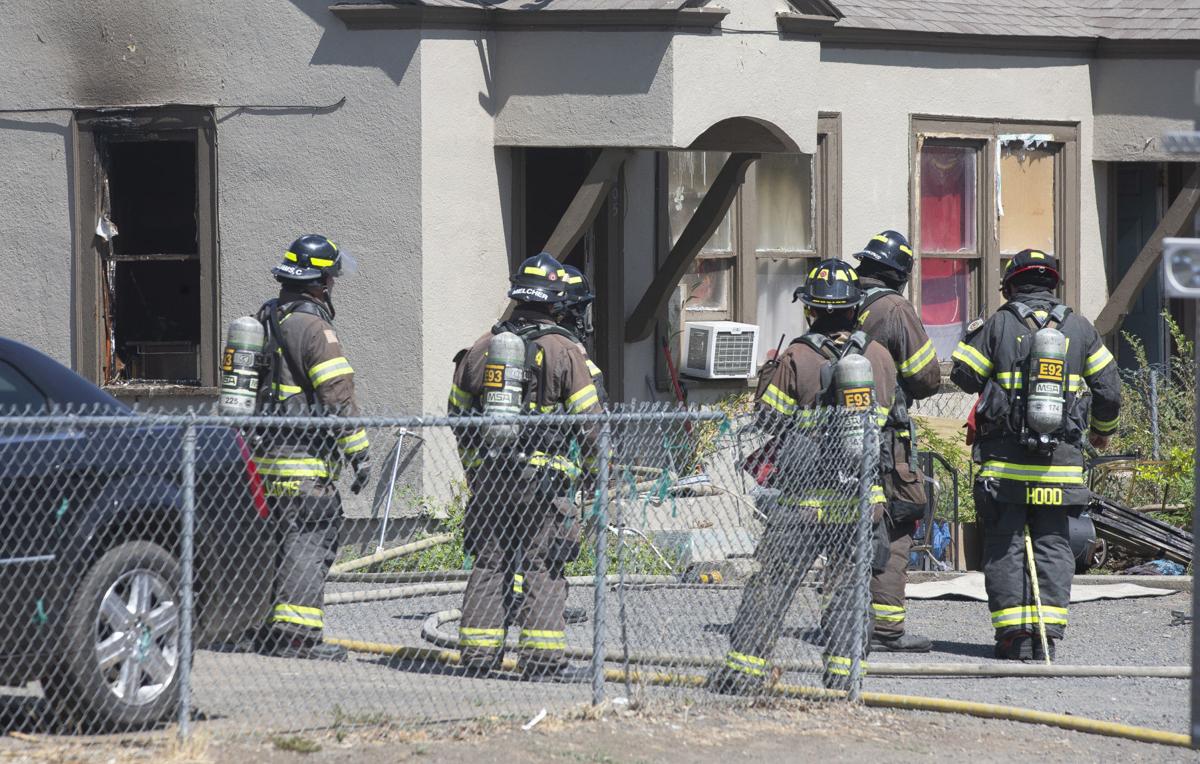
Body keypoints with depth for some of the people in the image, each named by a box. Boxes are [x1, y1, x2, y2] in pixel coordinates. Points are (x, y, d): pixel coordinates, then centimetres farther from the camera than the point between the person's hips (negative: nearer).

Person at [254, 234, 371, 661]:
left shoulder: (265, 321, 15)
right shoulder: (313, 329, -13)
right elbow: (339, 397, -17)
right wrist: (359, 452, -13)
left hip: (266, 454, 9)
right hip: (305, 463, -9)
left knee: (277, 543, 15)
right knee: (308, 544, -7)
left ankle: (267, 632, 19)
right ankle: (297, 633, -11)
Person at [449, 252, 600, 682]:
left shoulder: (481, 348, 8)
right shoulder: (563, 352, -6)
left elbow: (459, 415, 15)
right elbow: (589, 419, -4)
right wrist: (587, 466, 13)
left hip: (488, 479, 4)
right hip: (545, 478, -4)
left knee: (488, 565, 10)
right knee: (543, 567, -2)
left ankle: (478, 654, 10)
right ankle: (544, 659, -4)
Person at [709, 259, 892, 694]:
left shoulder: (797, 358, -10)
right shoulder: (879, 357, 1)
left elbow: (767, 418, -3)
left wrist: (769, 374, 12)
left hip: (804, 497, -3)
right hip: (862, 496, 3)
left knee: (771, 581, 3)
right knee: (848, 582, 11)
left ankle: (745, 667, 3)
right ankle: (843, 670, 8)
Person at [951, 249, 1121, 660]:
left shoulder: (997, 326, -3)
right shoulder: (1079, 328, 5)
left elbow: (965, 376, 2)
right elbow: (1109, 388, 9)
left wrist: (972, 335, 22)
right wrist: (1102, 429, 27)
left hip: (1004, 461, -2)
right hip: (1061, 460, 2)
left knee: (1004, 545, 4)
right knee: (1053, 546, 7)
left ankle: (1014, 636, 0)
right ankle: (1048, 633, 0)